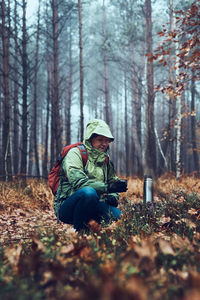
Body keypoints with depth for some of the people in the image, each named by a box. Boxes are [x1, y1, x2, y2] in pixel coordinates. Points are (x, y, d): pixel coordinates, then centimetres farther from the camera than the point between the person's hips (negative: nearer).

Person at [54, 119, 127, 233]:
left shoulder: (106, 160, 16)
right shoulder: (75, 153, -6)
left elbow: (113, 182, 21)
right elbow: (78, 182, -21)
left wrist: (113, 196, -5)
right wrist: (107, 188, -30)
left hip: (92, 208, 5)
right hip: (67, 208, -5)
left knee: (118, 216, -24)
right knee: (88, 192, -37)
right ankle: (78, 230, -18)